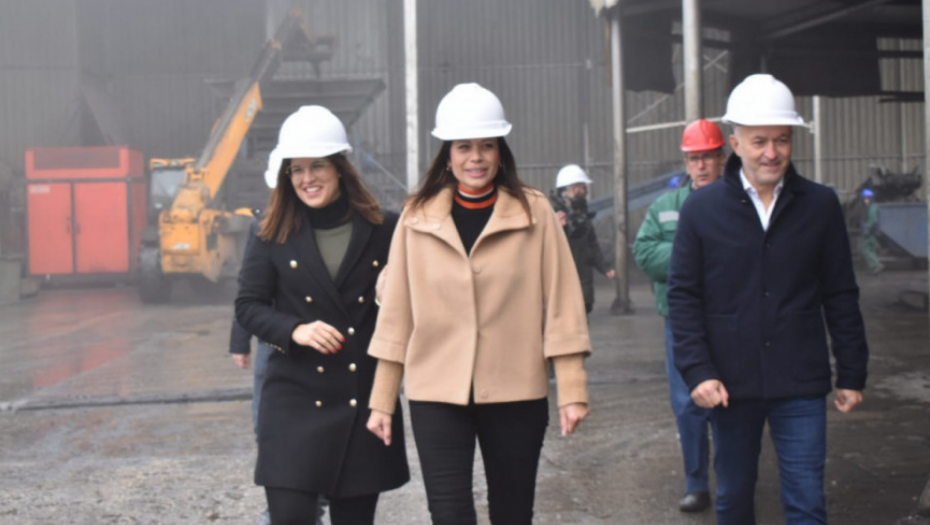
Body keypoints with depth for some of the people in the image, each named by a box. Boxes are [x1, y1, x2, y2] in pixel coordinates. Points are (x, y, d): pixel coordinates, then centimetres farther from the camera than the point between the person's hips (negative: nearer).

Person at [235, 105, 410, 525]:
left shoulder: (383, 229, 0)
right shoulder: (275, 235, 2)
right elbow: (248, 305, 3)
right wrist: (294, 330, -13)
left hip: (366, 400, 1)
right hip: (295, 400, 0)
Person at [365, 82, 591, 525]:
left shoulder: (534, 213, -1)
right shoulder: (417, 218, 2)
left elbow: (560, 304, -3)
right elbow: (397, 312, 4)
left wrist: (572, 390, -7)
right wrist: (382, 400, 5)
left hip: (516, 392, 0)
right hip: (436, 394, 0)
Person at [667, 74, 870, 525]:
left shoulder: (821, 205, 0)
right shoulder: (701, 209, -1)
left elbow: (841, 296, 5)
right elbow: (682, 296, -1)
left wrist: (852, 374, 5)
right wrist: (696, 370, -10)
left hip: (801, 386, 0)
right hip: (731, 385, 0)